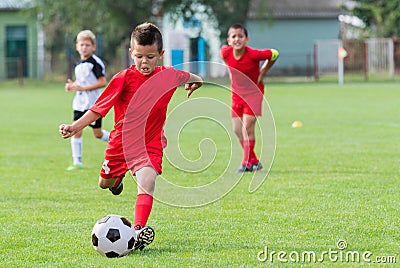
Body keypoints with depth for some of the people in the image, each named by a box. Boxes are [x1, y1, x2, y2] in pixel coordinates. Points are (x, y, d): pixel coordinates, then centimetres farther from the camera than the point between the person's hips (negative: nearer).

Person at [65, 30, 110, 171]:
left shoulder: (95, 62, -12)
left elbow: (102, 82, -19)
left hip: (94, 103, -6)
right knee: (76, 131, -3)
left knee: (97, 133, 1)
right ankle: (77, 162, 2)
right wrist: (72, 85, 3)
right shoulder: (79, 64, 12)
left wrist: (82, 88, -21)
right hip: (80, 103, 6)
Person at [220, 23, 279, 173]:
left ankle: (247, 163, -2)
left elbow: (274, 54, -11)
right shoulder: (226, 53, -15)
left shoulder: (253, 54, -26)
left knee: (247, 128, -11)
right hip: (236, 93, 5)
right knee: (237, 130, 3)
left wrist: (263, 73, -6)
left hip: (253, 93, -5)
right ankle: (254, 161, 17)